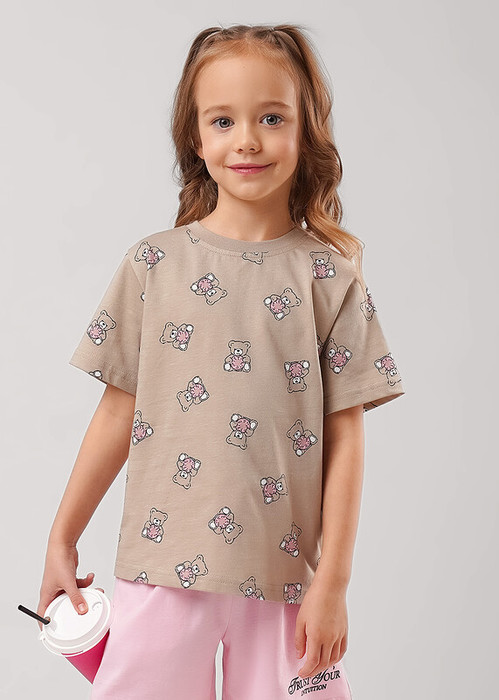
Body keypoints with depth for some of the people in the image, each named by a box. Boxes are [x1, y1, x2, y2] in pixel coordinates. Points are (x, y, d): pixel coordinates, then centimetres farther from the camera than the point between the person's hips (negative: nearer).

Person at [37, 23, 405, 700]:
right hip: (164, 567, 1)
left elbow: (344, 436, -2)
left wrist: (333, 583, -4)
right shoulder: (154, 262, 0)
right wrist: (62, 541, 8)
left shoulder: (331, 274, -1)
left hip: (285, 574, 0)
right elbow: (119, 412, 5)